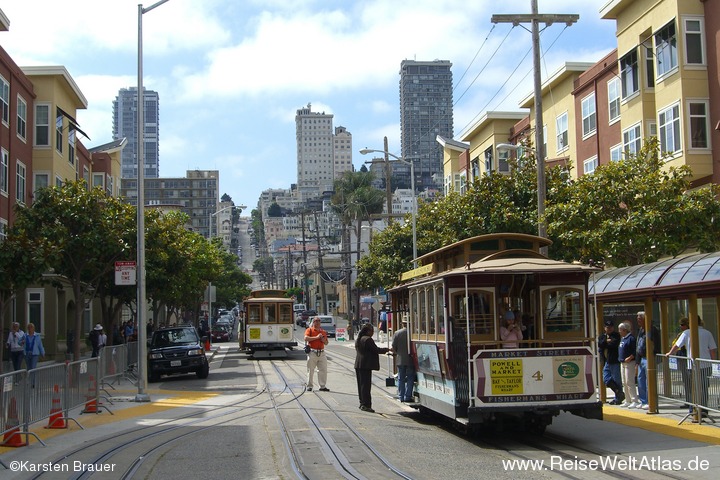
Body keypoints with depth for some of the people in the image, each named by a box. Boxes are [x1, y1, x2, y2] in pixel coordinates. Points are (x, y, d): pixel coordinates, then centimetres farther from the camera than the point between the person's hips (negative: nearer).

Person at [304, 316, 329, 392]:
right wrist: (316, 337, -14)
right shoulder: (309, 330, 2)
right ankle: (309, 386, 9)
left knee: (323, 370, 2)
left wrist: (323, 339, -3)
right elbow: (306, 338, -15)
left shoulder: (323, 332, 17)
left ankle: (322, 386, 9)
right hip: (312, 352, -4)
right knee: (310, 370, 0)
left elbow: (326, 343, 19)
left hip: (322, 353, 4)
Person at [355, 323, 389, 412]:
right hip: (366, 365, -9)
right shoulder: (368, 339, -16)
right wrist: (387, 349, 0)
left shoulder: (358, 339, 13)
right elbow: (376, 350, -14)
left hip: (358, 364, 9)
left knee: (361, 384, 14)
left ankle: (362, 403, 19)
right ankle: (365, 404, -7)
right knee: (366, 385, -7)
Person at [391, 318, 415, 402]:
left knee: (401, 379, 10)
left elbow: (393, 348, 0)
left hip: (400, 360, 2)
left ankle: (401, 396, 12)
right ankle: (408, 396, 4)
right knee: (410, 378, 6)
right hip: (410, 360, -2)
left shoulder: (397, 333, -4)